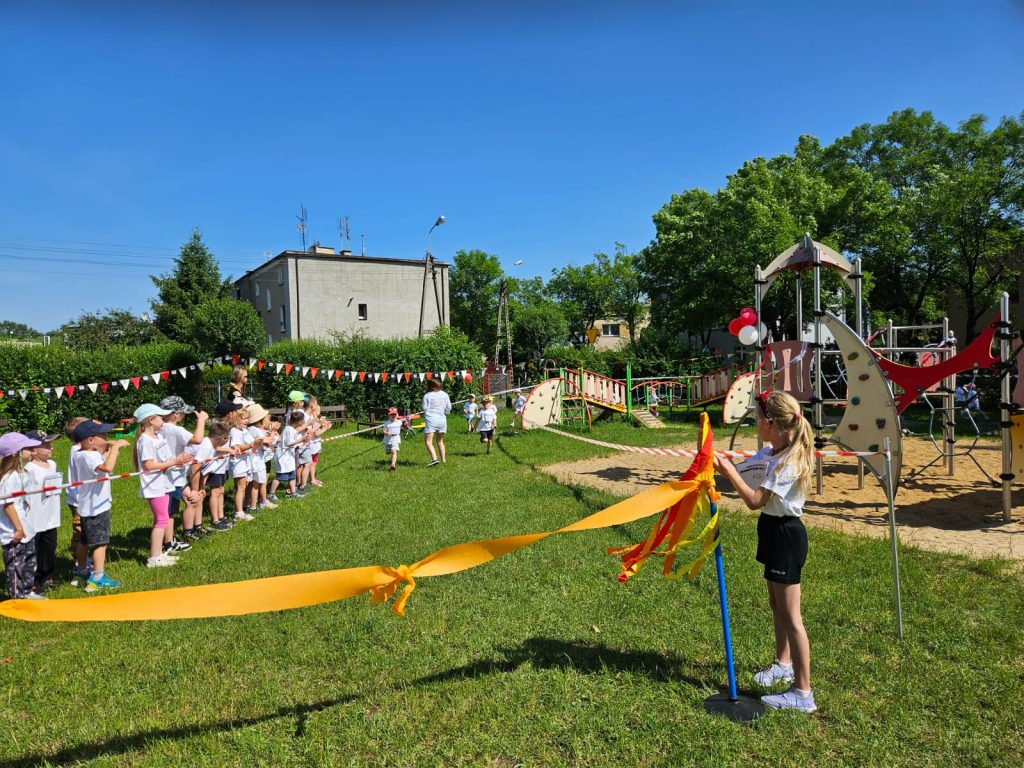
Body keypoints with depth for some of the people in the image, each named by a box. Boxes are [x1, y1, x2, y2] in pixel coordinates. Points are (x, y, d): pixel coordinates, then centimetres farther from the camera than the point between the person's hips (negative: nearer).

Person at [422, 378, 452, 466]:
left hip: (431, 420, -6)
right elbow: (449, 408, 10)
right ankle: (443, 459, 21)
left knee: (428, 441, -7)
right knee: (440, 441, 20)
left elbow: (425, 408, -6)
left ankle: (434, 458, -24)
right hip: (442, 420, 6)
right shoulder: (445, 395, 7)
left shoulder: (427, 396, -7)